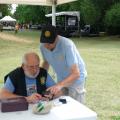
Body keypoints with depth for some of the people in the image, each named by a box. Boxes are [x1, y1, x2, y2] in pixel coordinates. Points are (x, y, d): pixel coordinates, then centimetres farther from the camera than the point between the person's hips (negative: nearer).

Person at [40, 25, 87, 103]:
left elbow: (76, 73, -35)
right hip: (61, 79, 5)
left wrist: (60, 85, -47)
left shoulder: (67, 45, -32)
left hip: (76, 79, -5)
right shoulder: (43, 47, -14)